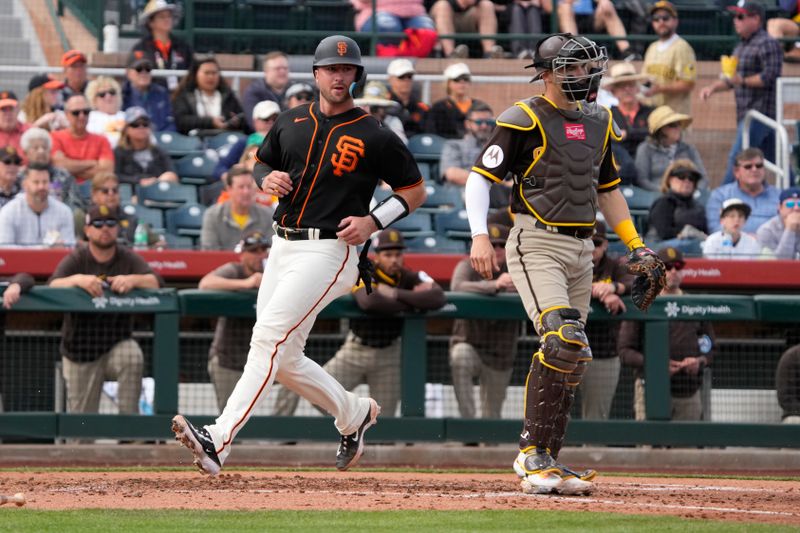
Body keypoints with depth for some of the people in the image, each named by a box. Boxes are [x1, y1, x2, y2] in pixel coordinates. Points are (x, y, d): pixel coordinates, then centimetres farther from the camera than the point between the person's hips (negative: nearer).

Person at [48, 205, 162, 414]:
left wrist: (133, 280, -35)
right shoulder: (76, 259, -1)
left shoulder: (128, 259, 1)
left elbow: (155, 283, -14)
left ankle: (128, 419, -24)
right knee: (80, 421, 0)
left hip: (118, 342, 0)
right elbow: (52, 286, -19)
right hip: (80, 348, 0)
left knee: (133, 357, -34)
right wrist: (77, 279, -39)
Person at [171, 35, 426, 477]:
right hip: (282, 247, 7)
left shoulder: (374, 137, -3)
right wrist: (268, 179, 1)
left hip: (328, 252, -7)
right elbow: (262, 163, 25)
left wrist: (373, 221, -11)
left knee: (269, 339, -20)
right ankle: (353, 414, 33)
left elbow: (415, 191, 3)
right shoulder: (291, 123, 11)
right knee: (283, 359, 9)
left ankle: (219, 440, -29)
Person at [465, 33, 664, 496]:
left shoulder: (597, 123, 15)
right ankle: (532, 454, -16)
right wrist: (480, 236, -19)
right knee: (563, 340, -23)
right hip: (536, 245, -7)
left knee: (572, 359, 5)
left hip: (581, 249, 7)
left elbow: (608, 189, 25)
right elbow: (481, 176, -6)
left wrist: (636, 246, 17)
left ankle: (545, 462, 13)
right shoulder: (525, 119, -6)